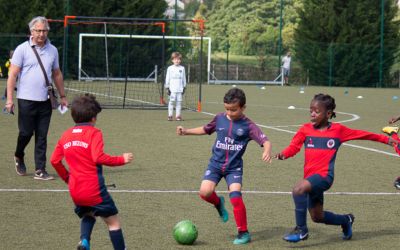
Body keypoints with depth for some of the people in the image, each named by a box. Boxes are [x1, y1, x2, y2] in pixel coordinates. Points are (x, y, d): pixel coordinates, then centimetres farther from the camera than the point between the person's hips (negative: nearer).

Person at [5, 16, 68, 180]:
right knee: (26, 133, 1)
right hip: (26, 100, -3)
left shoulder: (52, 50, 10)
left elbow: (57, 74, 20)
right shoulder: (22, 49, -3)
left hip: (45, 101, 3)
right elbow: (12, 75, -5)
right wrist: (9, 99, -12)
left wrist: (62, 96, 19)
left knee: (42, 137, 2)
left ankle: (40, 171, 4)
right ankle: (19, 157, 30)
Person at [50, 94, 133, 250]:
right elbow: (98, 158, -20)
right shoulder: (94, 133, -8)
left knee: (87, 215, 27)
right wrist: (122, 159, -10)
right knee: (113, 221, 6)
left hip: (75, 191, 6)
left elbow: (54, 160, 10)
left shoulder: (66, 135, 10)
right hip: (94, 190, -6)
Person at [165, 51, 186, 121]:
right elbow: (167, 79, 4)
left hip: (180, 89, 2)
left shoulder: (182, 68, 8)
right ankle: (170, 115, 0)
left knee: (179, 102, 0)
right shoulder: (170, 68, 3)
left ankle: (178, 115, 5)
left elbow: (184, 78, 13)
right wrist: (167, 88, 1)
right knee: (171, 101, -4)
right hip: (172, 89, -2)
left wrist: (184, 87, 11)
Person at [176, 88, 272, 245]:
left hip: (234, 167, -3)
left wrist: (267, 151, -39)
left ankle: (243, 233, -5)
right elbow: (206, 130, 21)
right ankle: (218, 203, 21)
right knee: (205, 192, -17)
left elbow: (265, 141, -18)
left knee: (235, 195, -20)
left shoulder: (248, 126, -9)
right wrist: (186, 131, 14)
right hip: (216, 164, 3)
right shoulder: (219, 119, 2)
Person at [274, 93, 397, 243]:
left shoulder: (338, 130, 1)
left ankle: (301, 229, -18)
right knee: (317, 216, 15)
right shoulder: (306, 129, 6)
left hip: (324, 176, -5)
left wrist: (385, 139, 17)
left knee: (298, 190, -31)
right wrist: (283, 154, -25)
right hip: (311, 177, 5)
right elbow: (294, 146, -3)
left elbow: (361, 134, 11)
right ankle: (345, 220, 44)